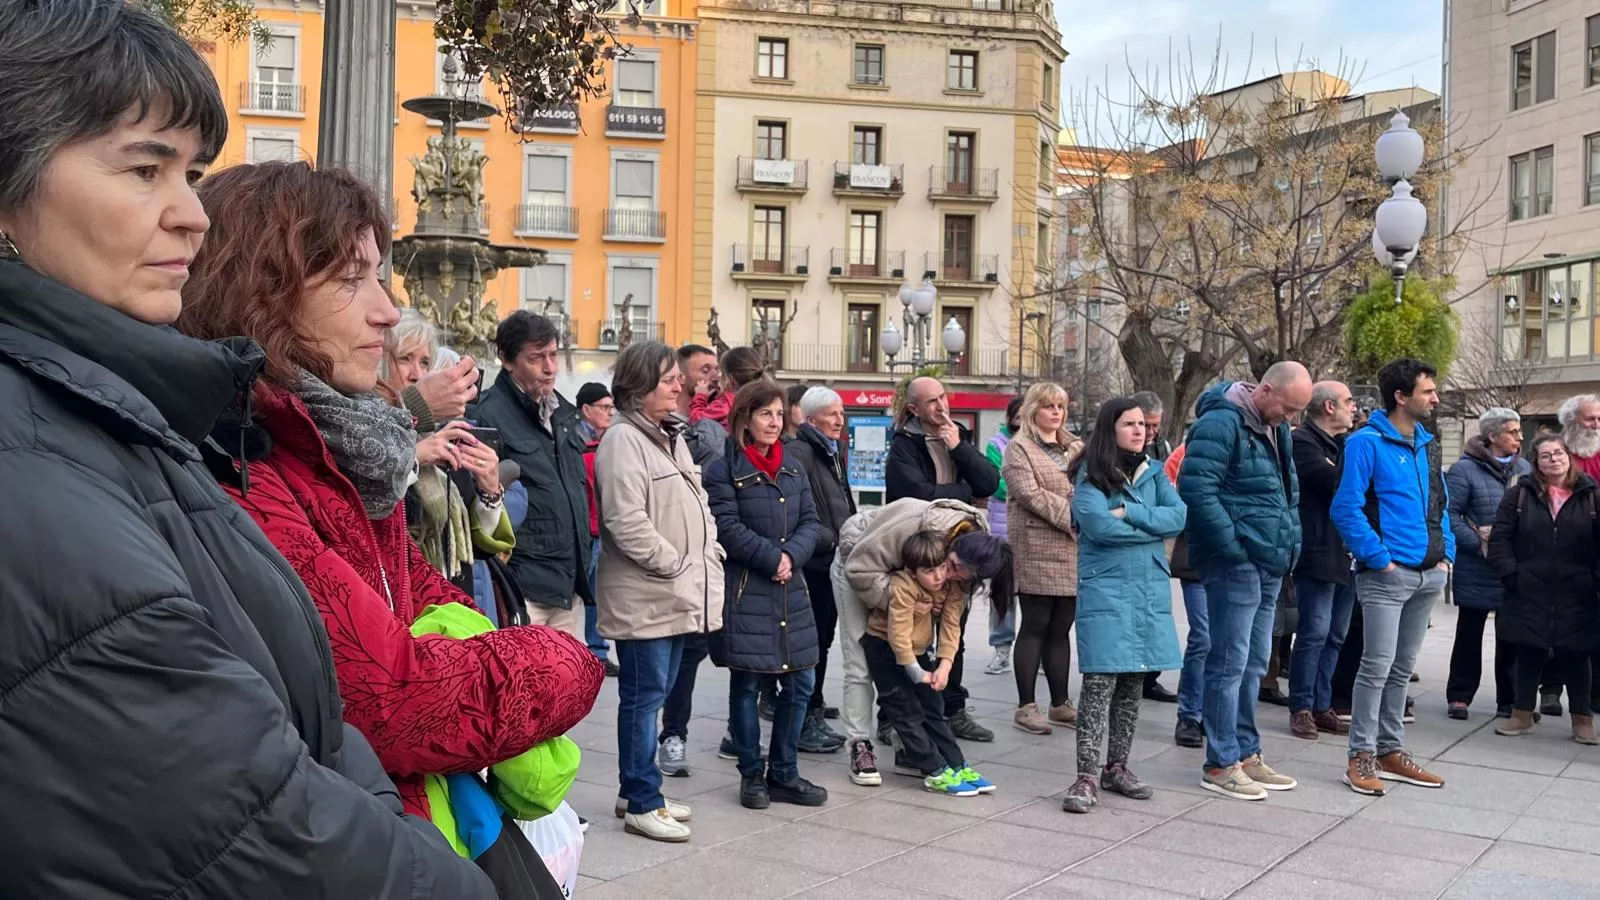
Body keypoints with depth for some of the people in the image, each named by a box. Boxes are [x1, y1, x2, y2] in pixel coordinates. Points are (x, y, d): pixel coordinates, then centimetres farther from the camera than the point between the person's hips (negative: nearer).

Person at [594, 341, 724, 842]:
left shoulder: (673, 436, 17)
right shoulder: (623, 439, -13)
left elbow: (698, 504, 22)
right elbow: (626, 520, -21)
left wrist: (709, 557, 8)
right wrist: (674, 565, -15)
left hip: (679, 594, 9)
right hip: (644, 595, -9)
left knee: (654, 695, 16)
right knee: (644, 696, -2)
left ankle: (639, 792, 26)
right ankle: (642, 805, 8)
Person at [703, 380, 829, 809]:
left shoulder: (793, 469, 14)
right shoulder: (723, 470, -6)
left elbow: (811, 521, 8)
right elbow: (729, 528, -14)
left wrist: (792, 556, -10)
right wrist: (772, 558, -15)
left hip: (790, 590, 6)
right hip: (744, 591, -6)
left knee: (800, 683, 7)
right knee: (746, 684, 2)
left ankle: (783, 773, 20)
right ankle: (752, 775, 16)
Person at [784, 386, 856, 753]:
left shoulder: (832, 452, 19)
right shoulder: (800, 451, -13)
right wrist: (831, 539, -18)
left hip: (832, 561, 9)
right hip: (813, 561, -9)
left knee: (822, 640, 17)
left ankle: (814, 707, 30)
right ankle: (805, 722, 1)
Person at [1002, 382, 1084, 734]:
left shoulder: (1076, 448, 19)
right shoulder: (1019, 449, 0)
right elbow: (1031, 494, -12)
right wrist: (1076, 518, -15)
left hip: (1074, 551, 6)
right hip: (1037, 551, -6)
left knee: (1061, 629, 10)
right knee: (1035, 627, -3)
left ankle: (1060, 704, 18)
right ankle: (1026, 707, 3)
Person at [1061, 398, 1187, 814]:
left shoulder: (1154, 472, 12)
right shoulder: (1091, 475, -3)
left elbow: (1178, 515, -2)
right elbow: (1099, 526, -17)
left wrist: (1129, 512, -14)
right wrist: (1154, 525, -5)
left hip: (1150, 588, 5)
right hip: (1105, 588, -5)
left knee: (1133, 682, 9)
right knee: (1100, 680, -10)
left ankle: (1117, 767, 20)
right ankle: (1087, 776, -7)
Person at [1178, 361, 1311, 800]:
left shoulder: (1275, 427, 15)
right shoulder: (1221, 424, -15)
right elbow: (1196, 488, -23)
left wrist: (1289, 543, 13)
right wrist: (1235, 548, -20)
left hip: (1270, 565, 9)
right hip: (1235, 564, -9)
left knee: (1254, 664, 15)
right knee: (1230, 663, -4)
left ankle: (1246, 754, 25)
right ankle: (1221, 764, 4)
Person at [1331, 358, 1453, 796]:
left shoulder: (1428, 445, 14)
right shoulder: (1366, 442, -10)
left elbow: (1440, 506, 20)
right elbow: (1346, 509, -15)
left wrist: (1445, 553, 7)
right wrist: (1380, 559, -16)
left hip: (1429, 576, 7)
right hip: (1387, 575, -7)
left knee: (1402, 668, 14)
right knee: (1377, 666, -6)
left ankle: (1391, 751, 23)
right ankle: (1362, 756, 3)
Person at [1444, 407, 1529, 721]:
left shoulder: (1525, 469, 9)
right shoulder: (1465, 469, -8)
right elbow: (1449, 513, -13)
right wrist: (1479, 543, -18)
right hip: (1477, 569, -4)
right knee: (1469, 633, 7)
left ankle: (1509, 699, 19)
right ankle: (1459, 696, 16)